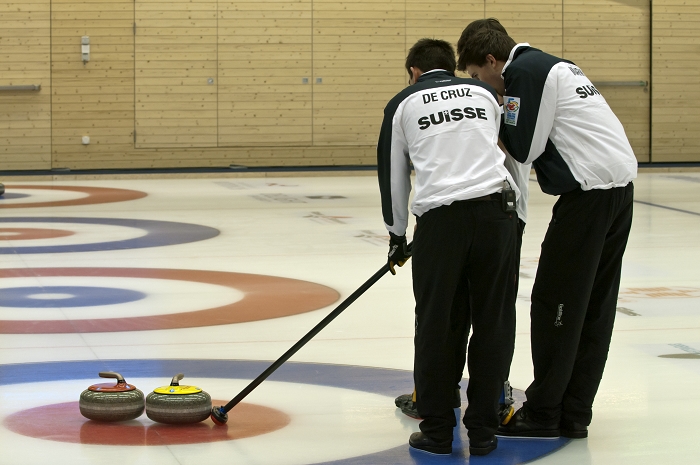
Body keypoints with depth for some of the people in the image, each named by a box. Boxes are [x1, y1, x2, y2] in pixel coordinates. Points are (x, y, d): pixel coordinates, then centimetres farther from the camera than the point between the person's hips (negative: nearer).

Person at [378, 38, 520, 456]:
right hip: (497, 209, 2)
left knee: (436, 325, 8)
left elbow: (394, 174, 21)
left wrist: (398, 236, 33)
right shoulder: (484, 92, 22)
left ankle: (437, 430, 13)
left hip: (439, 218, -2)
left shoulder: (404, 103, 17)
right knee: (494, 324, 9)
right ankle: (483, 430, 12)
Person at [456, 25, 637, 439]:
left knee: (554, 302, -1)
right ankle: (575, 413, 16)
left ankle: (543, 413, 6)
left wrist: (497, 117, 6)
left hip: (589, 192, -10)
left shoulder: (525, 70, -7)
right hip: (619, 186, 10)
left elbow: (525, 148, -10)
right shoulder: (554, 66, 22)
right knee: (595, 305, 11)